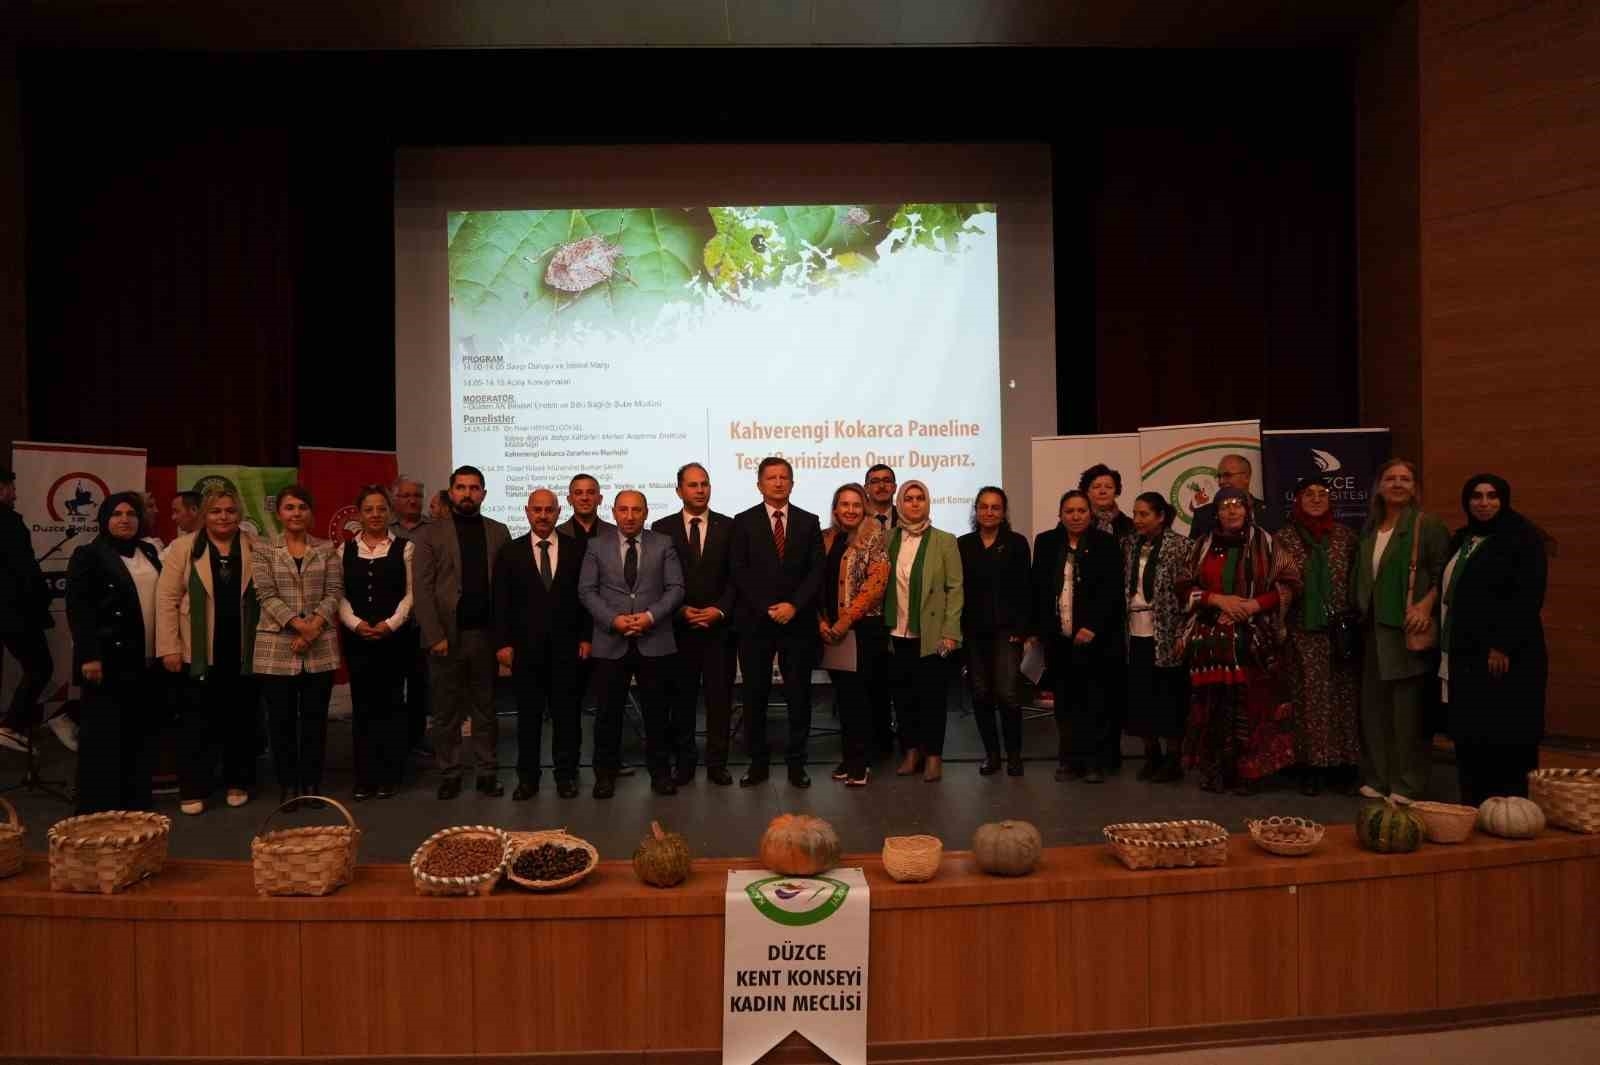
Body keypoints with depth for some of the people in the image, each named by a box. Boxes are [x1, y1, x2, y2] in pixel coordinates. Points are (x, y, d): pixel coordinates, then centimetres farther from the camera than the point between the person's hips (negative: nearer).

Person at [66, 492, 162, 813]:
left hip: (145, 661, 6)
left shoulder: (150, 554, 13)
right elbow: (78, 610, -10)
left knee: (139, 735, 10)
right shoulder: (88, 556, -4)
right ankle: (99, 808, 8)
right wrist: (89, 656, -17)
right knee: (103, 737, -1)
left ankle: (136, 804, 19)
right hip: (109, 660, -6)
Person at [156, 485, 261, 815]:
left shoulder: (256, 549, 6)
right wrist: (169, 648, -6)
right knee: (198, 723, 3)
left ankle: (237, 783, 21)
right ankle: (194, 790, 12)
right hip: (199, 652, -1)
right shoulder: (183, 548, 2)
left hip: (245, 652, 1)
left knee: (242, 720, 9)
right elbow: (167, 599, -1)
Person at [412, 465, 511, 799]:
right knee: (446, 711, 7)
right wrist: (435, 636, -10)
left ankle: (486, 772, 17)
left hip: (486, 634, 2)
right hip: (447, 635, -1)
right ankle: (450, 774, 17)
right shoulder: (429, 534, 3)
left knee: (485, 708, 9)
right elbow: (422, 589, -3)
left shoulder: (498, 532, 8)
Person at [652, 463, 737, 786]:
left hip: (719, 625, 0)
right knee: (680, 697, 5)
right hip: (678, 626, 0)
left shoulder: (728, 526, 6)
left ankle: (717, 762, 12)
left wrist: (720, 610, -9)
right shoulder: (662, 528, 5)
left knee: (719, 696, 3)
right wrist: (680, 611, -8)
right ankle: (684, 761, 16)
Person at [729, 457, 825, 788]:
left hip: (798, 620, 1)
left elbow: (816, 571, 2)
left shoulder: (809, 522, 9)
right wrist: (766, 608, -10)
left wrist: (794, 605, -11)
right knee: (755, 694, 4)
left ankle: (796, 762, 14)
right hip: (755, 621, -1)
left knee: (799, 694, 4)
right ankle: (758, 761, 15)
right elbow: (739, 571, -2)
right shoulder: (744, 522, 4)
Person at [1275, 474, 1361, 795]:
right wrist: (1279, 624, -2)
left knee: (1343, 694, 4)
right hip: (1302, 631, -1)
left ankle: (1344, 763, 13)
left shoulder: (1345, 535, 5)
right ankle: (1312, 766, 7)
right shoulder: (1285, 537, 2)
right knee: (1308, 697, 0)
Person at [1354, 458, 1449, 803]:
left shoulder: (1427, 525, -4)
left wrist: (1425, 605, -21)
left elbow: (1443, 574, -9)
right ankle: (1377, 777, 20)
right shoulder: (1370, 529, 14)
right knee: (1374, 704, 9)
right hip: (1374, 629, 6)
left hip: (1407, 630, -6)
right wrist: (1360, 614, 12)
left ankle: (1407, 784, 7)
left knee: (1407, 707, -2)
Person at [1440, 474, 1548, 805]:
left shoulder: (1523, 538, -6)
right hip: (1464, 653, 7)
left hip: (1505, 654, -7)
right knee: (1468, 733, 8)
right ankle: (1473, 804, 15)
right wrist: (1447, 646, 13)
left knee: (1504, 734, -3)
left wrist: (1503, 646, -19)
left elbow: (1529, 598, -14)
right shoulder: (1461, 540, 15)